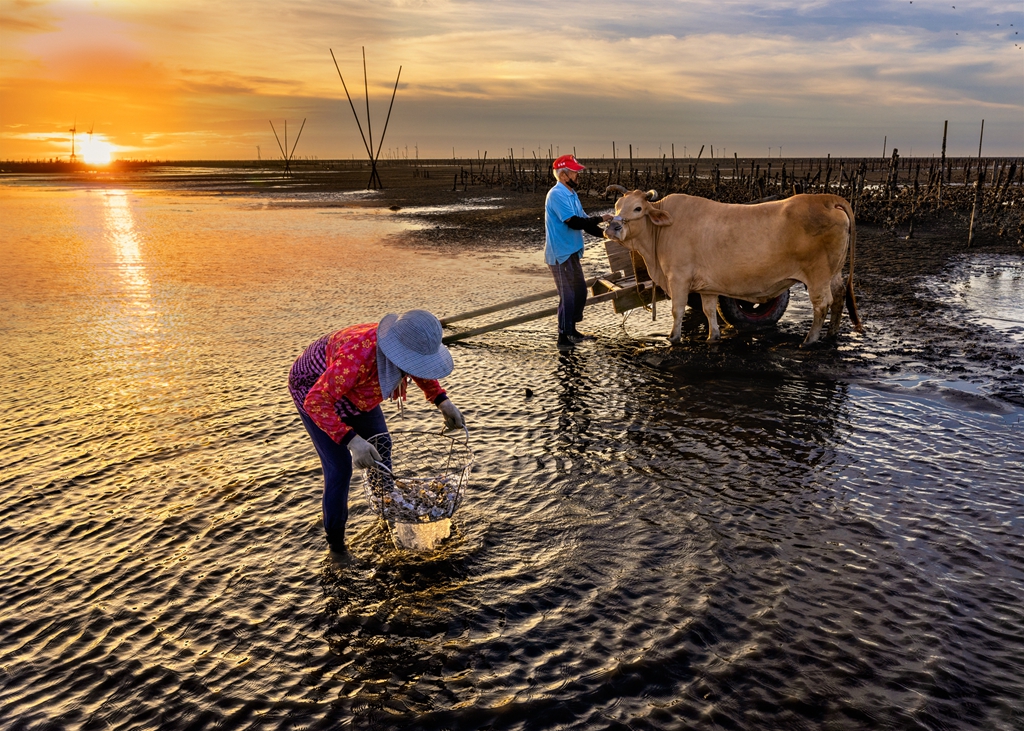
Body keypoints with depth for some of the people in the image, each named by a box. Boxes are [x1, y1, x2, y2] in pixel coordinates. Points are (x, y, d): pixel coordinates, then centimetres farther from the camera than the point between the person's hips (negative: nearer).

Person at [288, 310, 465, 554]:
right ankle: (336, 543, 8)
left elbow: (420, 369, 2)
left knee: (380, 446, 14)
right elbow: (316, 402, -40)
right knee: (340, 466, -10)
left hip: (351, 388, 7)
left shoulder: (402, 344, -22)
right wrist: (352, 440, -46)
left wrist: (443, 401, -9)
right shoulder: (358, 356, -44)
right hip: (314, 390, -7)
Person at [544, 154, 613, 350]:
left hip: (572, 252, 10)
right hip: (560, 254, -10)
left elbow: (583, 221, 13)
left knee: (580, 291, 16)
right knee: (568, 295, -4)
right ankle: (563, 338, 5)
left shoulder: (571, 194, 12)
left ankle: (571, 330, 28)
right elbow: (574, 222, -25)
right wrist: (600, 219, -17)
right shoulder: (557, 195, -17)